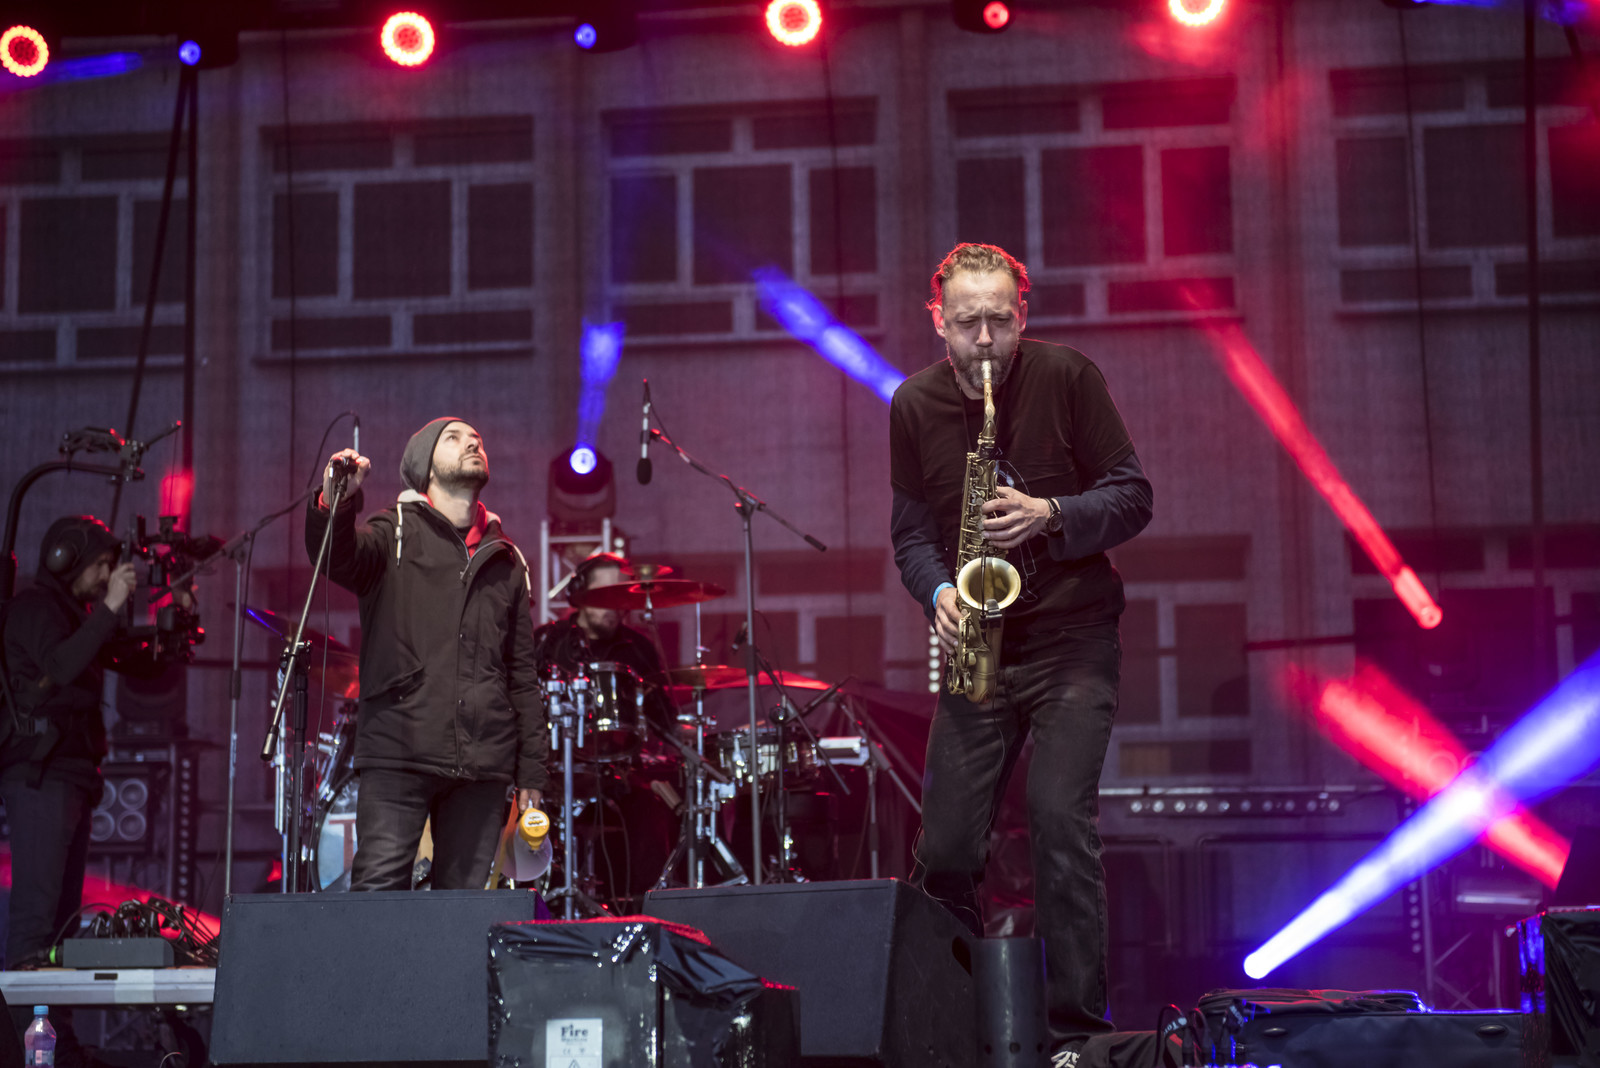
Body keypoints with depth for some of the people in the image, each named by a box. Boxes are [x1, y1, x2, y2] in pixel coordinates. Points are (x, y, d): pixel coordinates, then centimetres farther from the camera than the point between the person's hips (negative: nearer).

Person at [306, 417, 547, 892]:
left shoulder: (505, 560, 20)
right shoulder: (396, 533, 9)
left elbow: (523, 671, 21)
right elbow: (338, 559, -14)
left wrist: (532, 769, 14)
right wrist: (335, 503, -36)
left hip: (483, 762, 4)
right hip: (399, 751, -4)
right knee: (377, 894, -11)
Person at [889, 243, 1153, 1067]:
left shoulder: (1066, 378, -5)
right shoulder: (915, 405, 3)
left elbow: (1133, 497, -3)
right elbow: (911, 529, 9)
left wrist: (1050, 515, -20)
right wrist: (938, 591, -10)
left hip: (1072, 637, -3)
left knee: (1060, 816, -16)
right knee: (945, 850, 0)